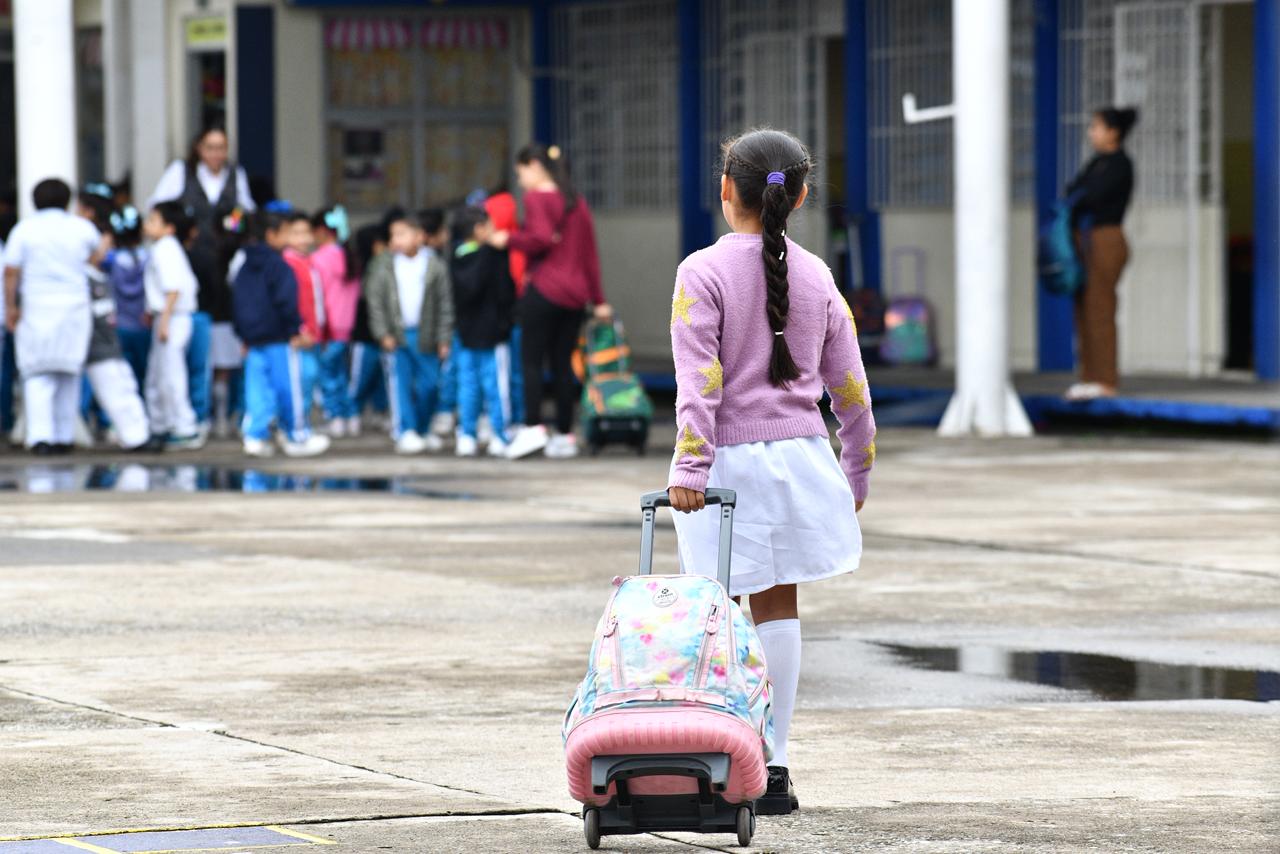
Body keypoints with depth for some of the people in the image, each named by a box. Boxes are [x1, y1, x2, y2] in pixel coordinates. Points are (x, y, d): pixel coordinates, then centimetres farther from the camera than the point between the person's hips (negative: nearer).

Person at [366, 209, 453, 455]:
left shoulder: (435, 265, -1)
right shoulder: (383, 265, 2)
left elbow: (445, 304, 2)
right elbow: (375, 300, 3)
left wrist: (443, 339, -2)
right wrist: (383, 333, -6)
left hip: (425, 336, 0)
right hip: (395, 334, 0)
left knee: (428, 385, 6)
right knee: (400, 383, -7)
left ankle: (423, 430, 22)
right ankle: (405, 432, -6)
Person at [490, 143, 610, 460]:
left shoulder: (536, 199, -7)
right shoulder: (577, 202, 15)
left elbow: (541, 238, -23)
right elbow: (590, 252, 15)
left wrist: (509, 239, -7)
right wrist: (597, 299, 17)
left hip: (543, 291, -6)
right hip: (575, 293, 6)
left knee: (532, 360, -2)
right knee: (563, 363, 9)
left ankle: (534, 428, -13)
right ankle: (565, 435, 9)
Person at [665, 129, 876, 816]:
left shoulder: (703, 272, -8)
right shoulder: (816, 276, 6)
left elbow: (698, 380, -16)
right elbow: (849, 385, 9)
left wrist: (690, 466, -19)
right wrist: (857, 470, 19)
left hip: (729, 459, -4)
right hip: (800, 456, 4)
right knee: (777, 607, 10)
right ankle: (772, 770, 10)